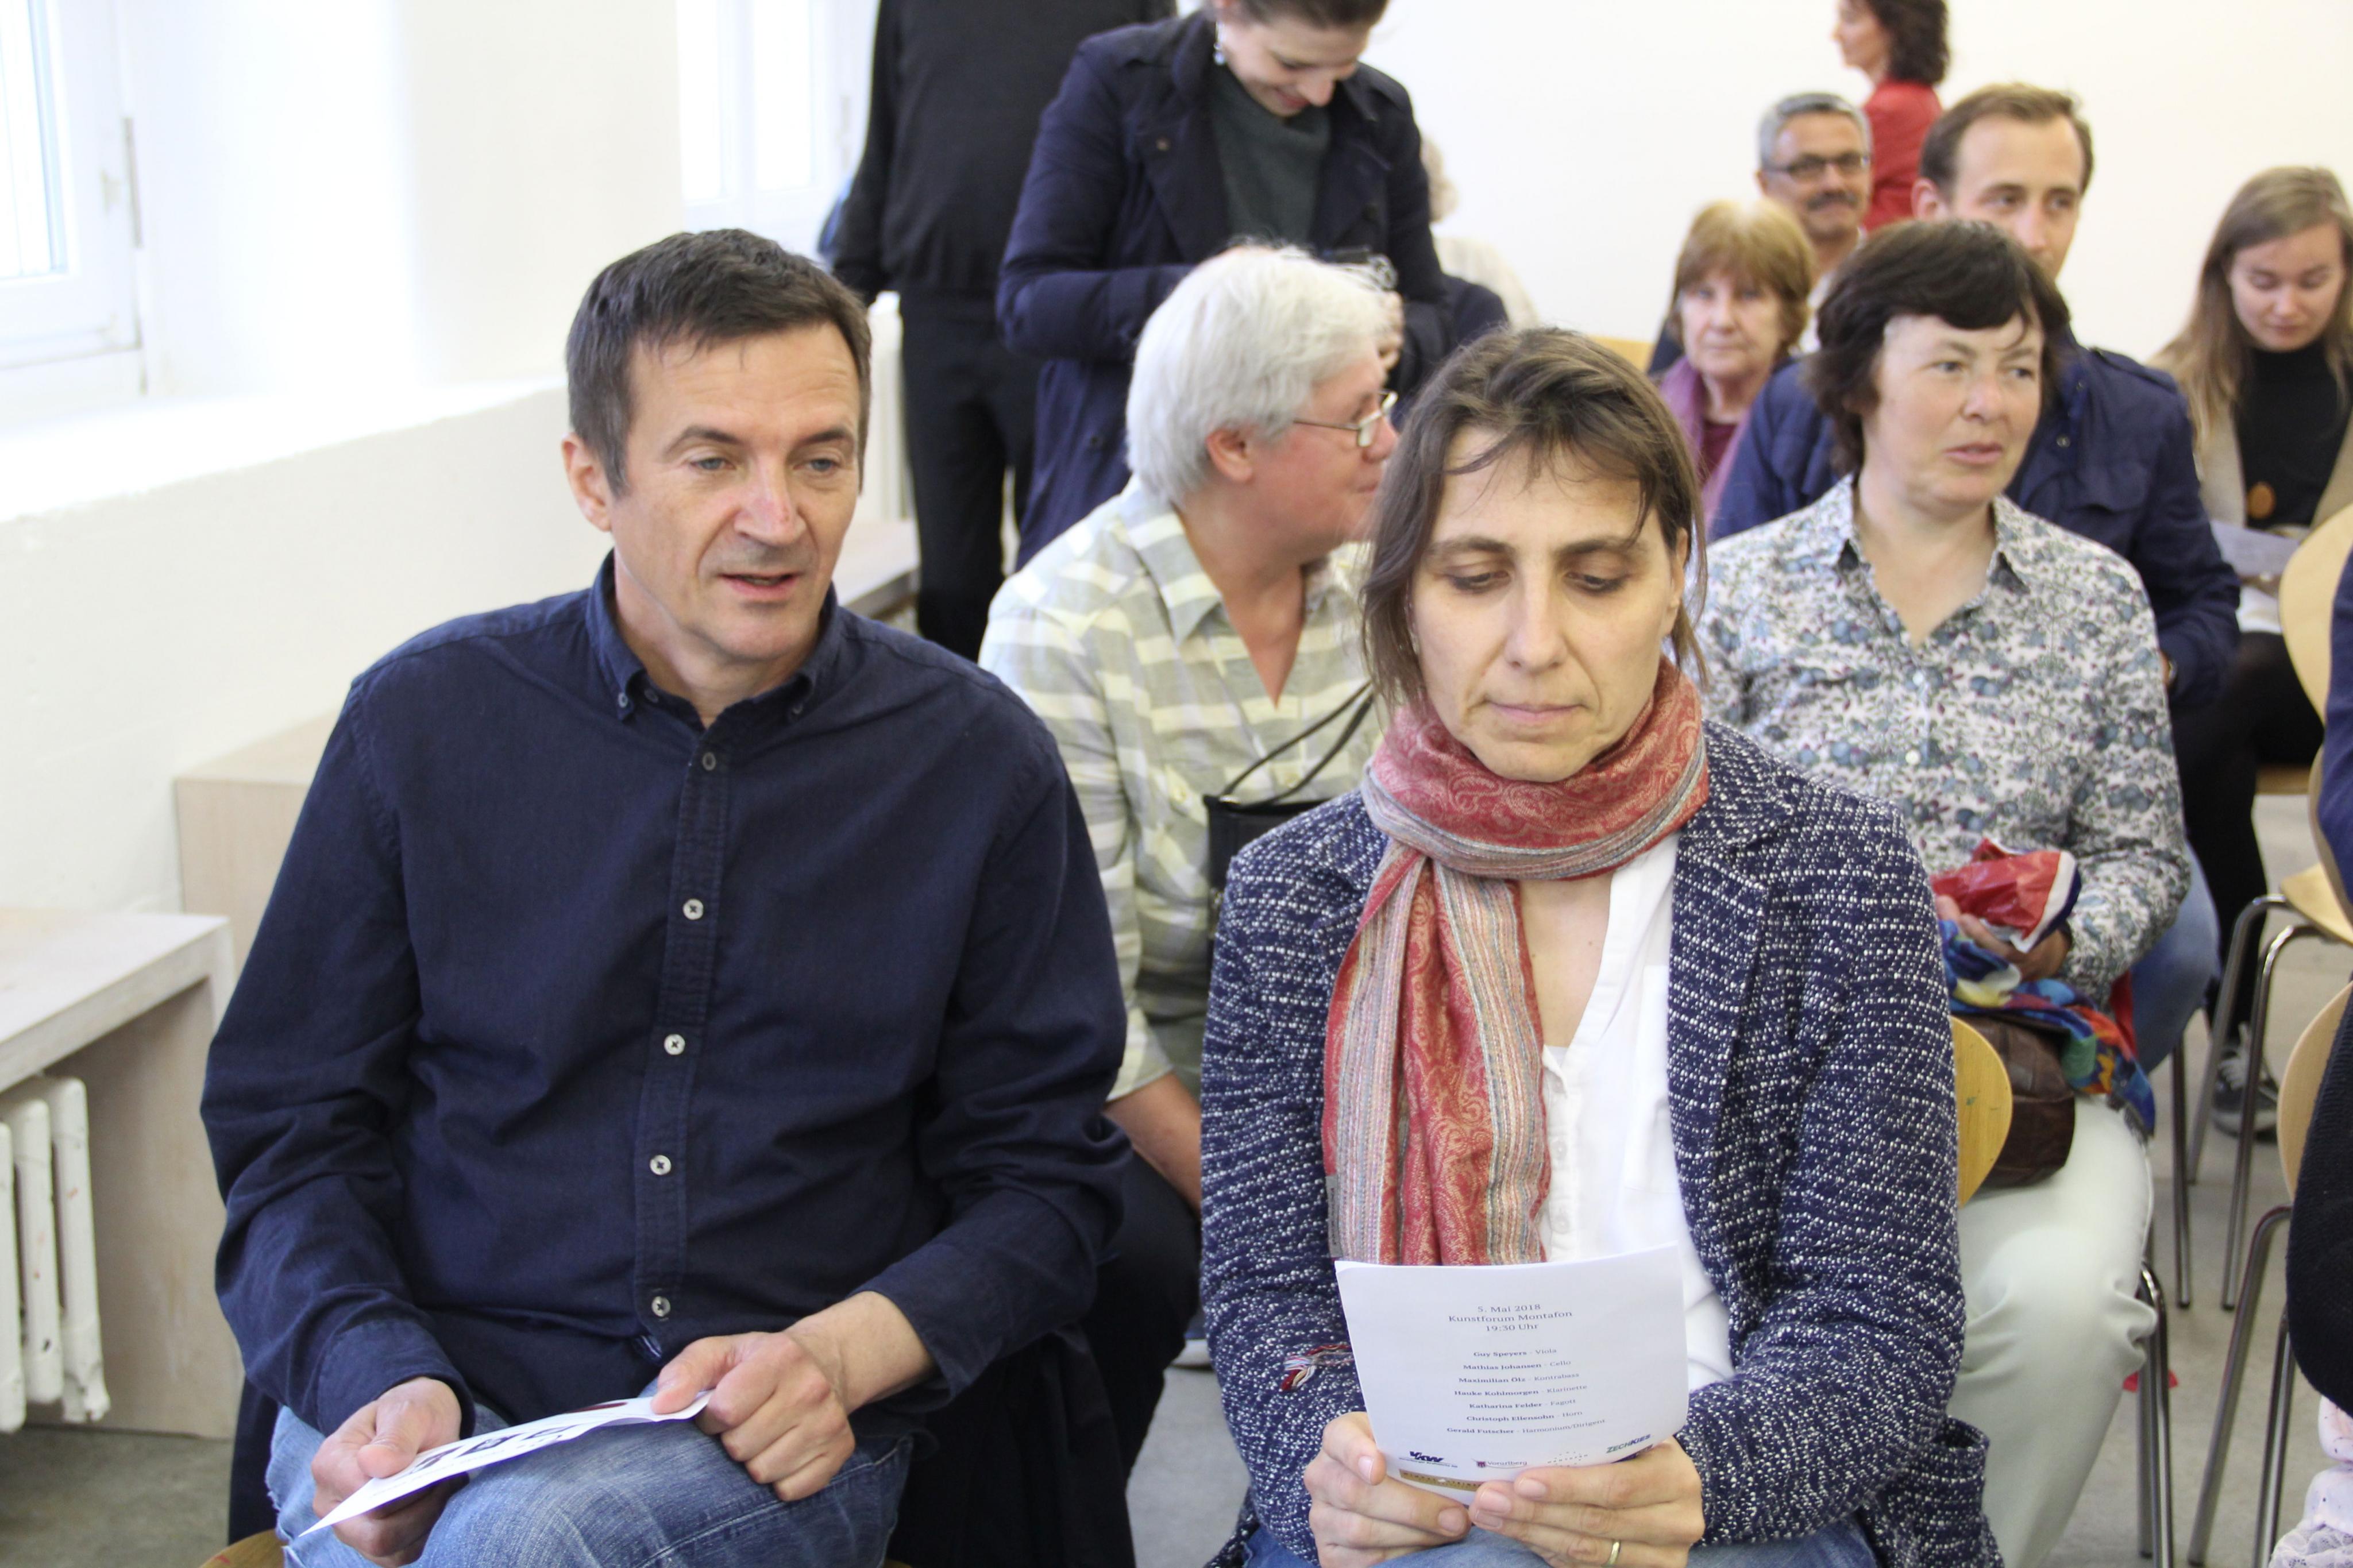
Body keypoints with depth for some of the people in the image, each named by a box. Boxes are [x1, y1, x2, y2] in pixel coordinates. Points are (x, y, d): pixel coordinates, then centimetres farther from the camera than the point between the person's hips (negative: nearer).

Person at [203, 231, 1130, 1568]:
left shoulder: (979, 761, 2)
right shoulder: (424, 719, 4)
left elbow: (1042, 1179, 6)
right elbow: (290, 1130, 8)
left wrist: (837, 1356, -12)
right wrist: (381, 1375, -11)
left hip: (783, 1446, -1)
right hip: (440, 1405, 2)